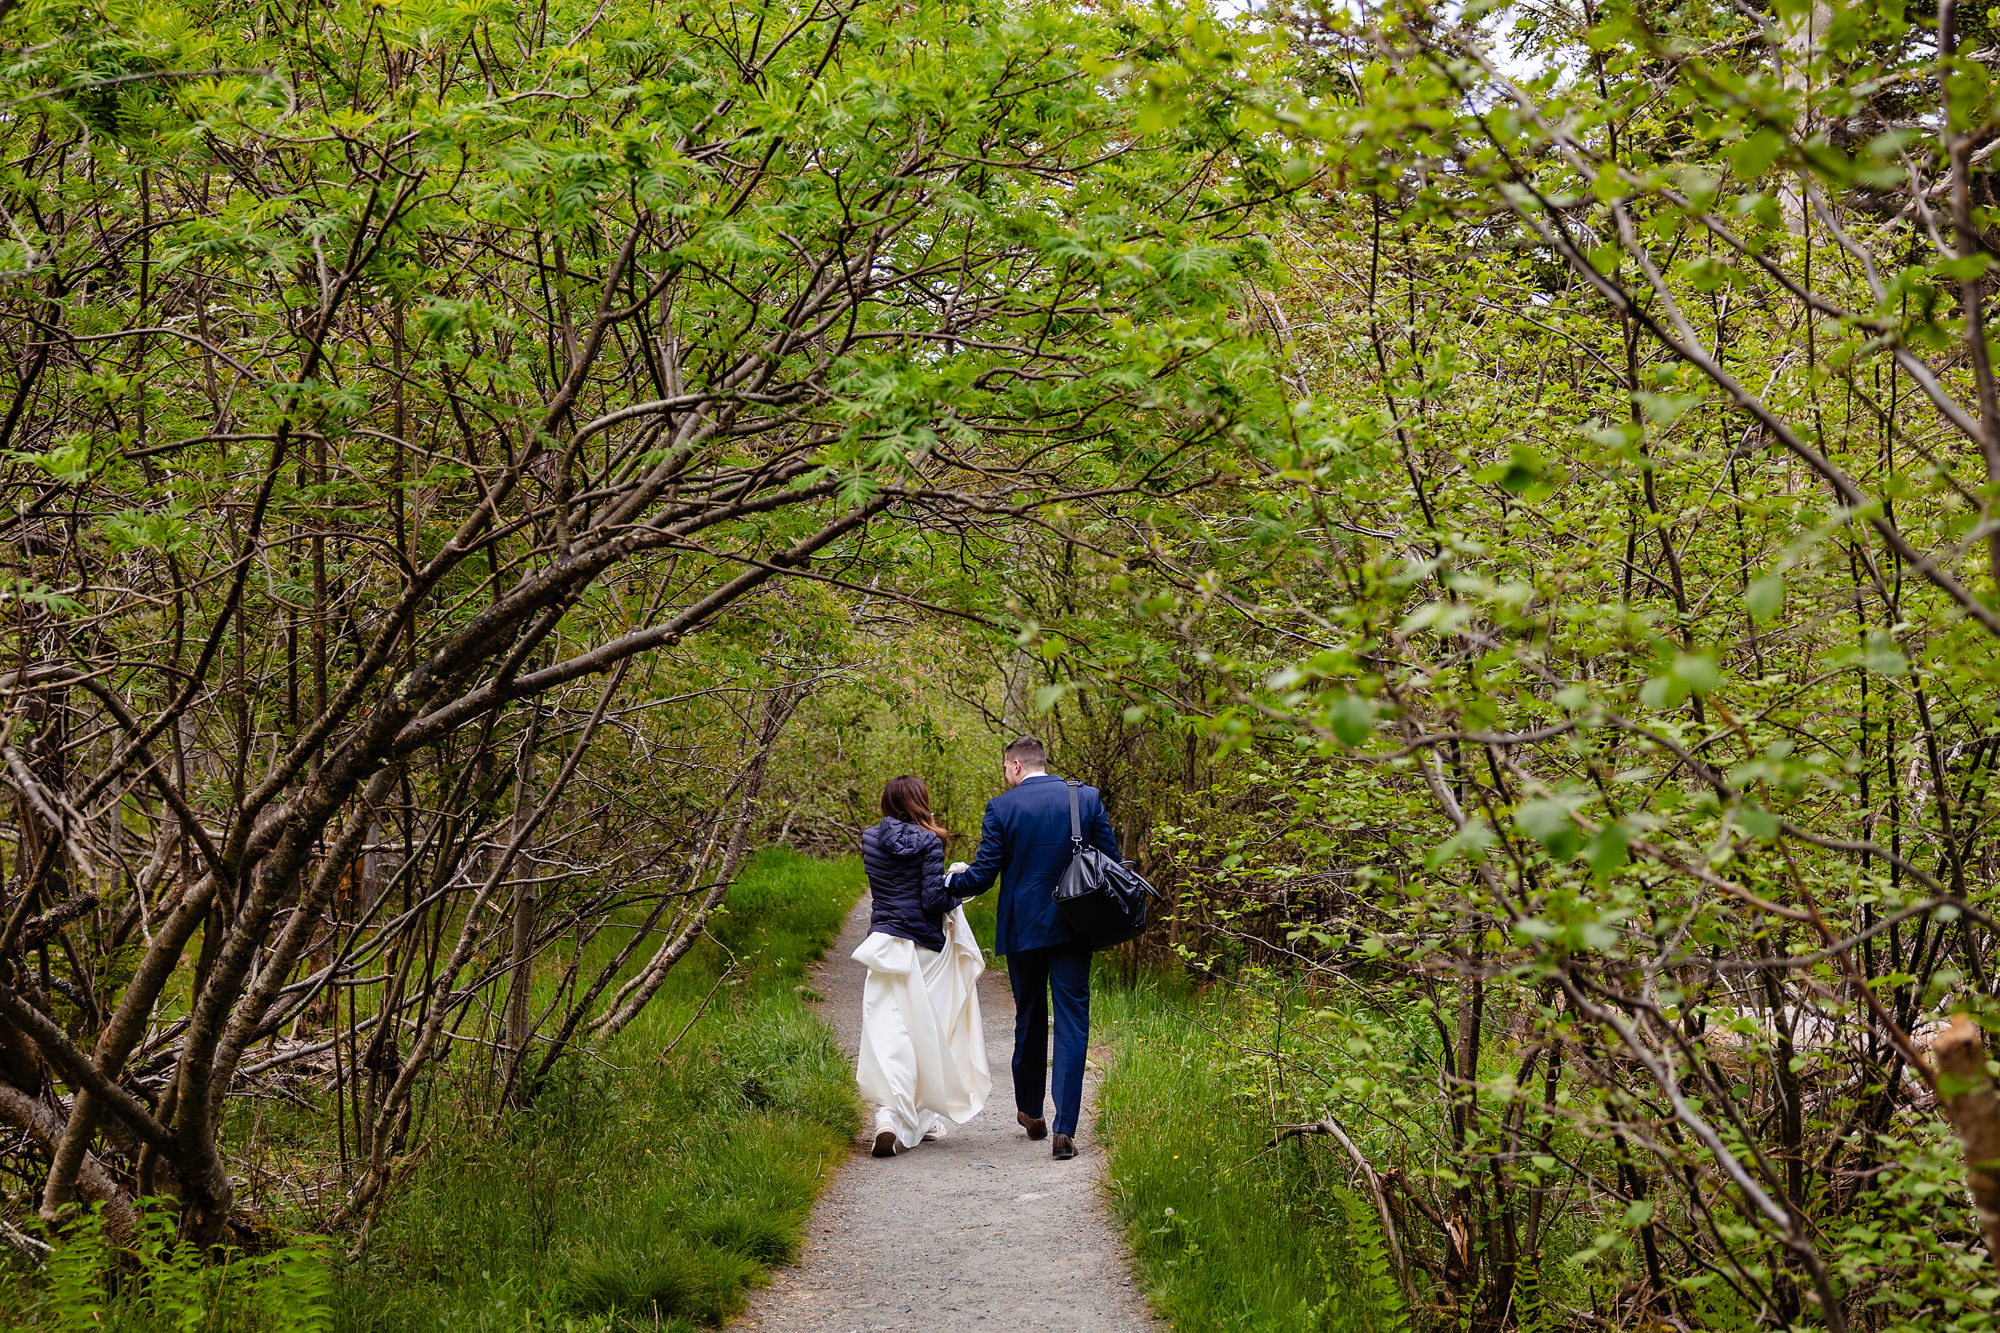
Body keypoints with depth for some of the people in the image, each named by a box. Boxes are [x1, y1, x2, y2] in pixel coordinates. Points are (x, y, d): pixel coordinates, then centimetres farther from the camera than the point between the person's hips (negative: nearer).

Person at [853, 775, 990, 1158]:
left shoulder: (870, 839, 6)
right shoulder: (928, 843, -8)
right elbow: (934, 900, -13)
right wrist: (956, 892, 7)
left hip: (884, 939, 3)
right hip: (924, 947, -2)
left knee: (887, 1030, -6)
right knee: (926, 1030, 11)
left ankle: (888, 1114, -26)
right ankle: (925, 1117, 20)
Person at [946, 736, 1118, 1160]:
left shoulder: (1001, 808, -6)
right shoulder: (1088, 799, 0)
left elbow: (982, 875, -6)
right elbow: (1111, 863, 3)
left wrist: (945, 884, 12)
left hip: (1022, 930, 0)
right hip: (1073, 931, 0)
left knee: (1029, 1020, 17)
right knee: (1071, 1025, -1)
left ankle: (1030, 1112, 32)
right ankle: (1064, 1129, -10)